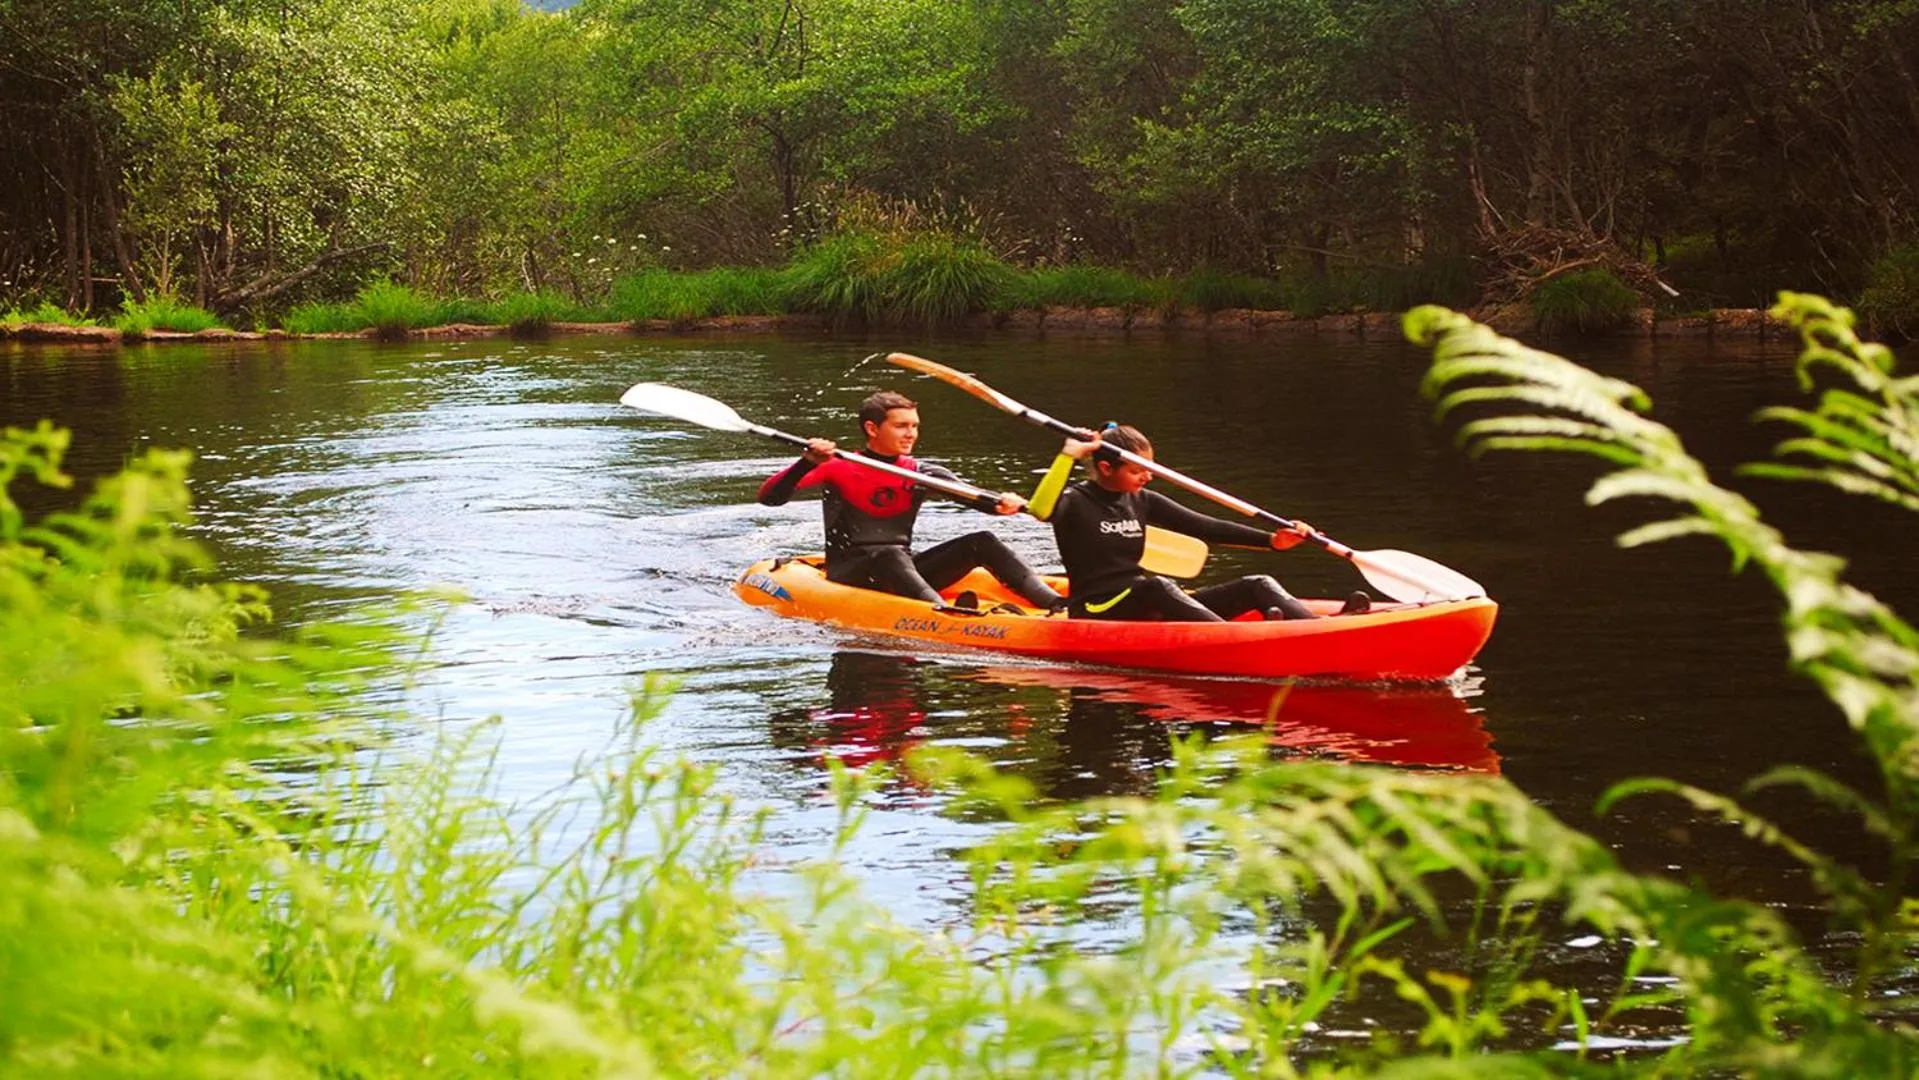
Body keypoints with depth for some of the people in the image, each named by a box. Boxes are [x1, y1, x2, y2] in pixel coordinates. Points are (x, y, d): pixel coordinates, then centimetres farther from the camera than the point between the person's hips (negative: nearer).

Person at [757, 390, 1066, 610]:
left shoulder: (921, 474, 9)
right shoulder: (838, 469, -3)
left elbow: (972, 496, -4)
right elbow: (769, 497, -11)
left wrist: (1002, 503, -27)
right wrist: (808, 463, -28)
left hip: (901, 578, 5)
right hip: (847, 577, -5)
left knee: (981, 543, -11)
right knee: (890, 555, -37)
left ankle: (1054, 604, -30)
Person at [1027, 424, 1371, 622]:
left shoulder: (1140, 502, 14)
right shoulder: (1076, 502, -5)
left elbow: (1205, 528, 10)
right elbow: (1040, 510, -29)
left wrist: (1271, 540, 1)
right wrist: (1069, 454, -26)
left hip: (1143, 609, 7)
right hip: (1097, 613, -7)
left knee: (1258, 586, -9)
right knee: (1157, 587, -39)